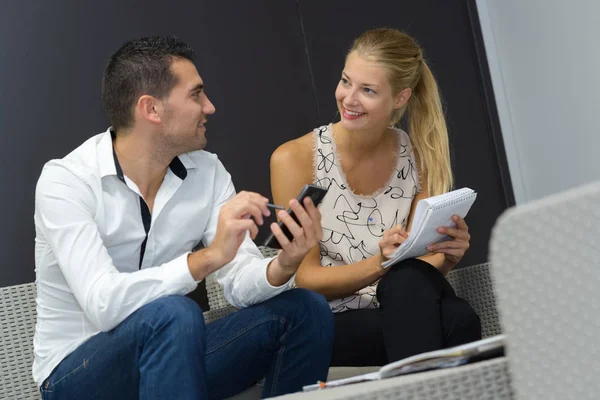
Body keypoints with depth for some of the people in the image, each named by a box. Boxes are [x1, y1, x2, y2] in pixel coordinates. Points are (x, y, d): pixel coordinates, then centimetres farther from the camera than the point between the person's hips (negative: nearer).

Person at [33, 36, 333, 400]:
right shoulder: (65, 181, -19)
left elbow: (241, 284, -8)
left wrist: (283, 266, -31)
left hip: (170, 358, 6)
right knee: (173, 315, -35)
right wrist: (208, 257, -40)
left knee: (304, 310, -10)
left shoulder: (208, 172, -1)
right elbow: (103, 305, -31)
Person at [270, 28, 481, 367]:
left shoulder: (419, 155, 3)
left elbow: (424, 268, 4)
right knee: (407, 282, -34)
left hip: (398, 313, 2)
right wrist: (380, 263, -25)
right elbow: (305, 280, -7)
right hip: (330, 327, -2)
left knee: (459, 319, -34)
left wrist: (448, 256, -20)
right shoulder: (295, 159, -7)